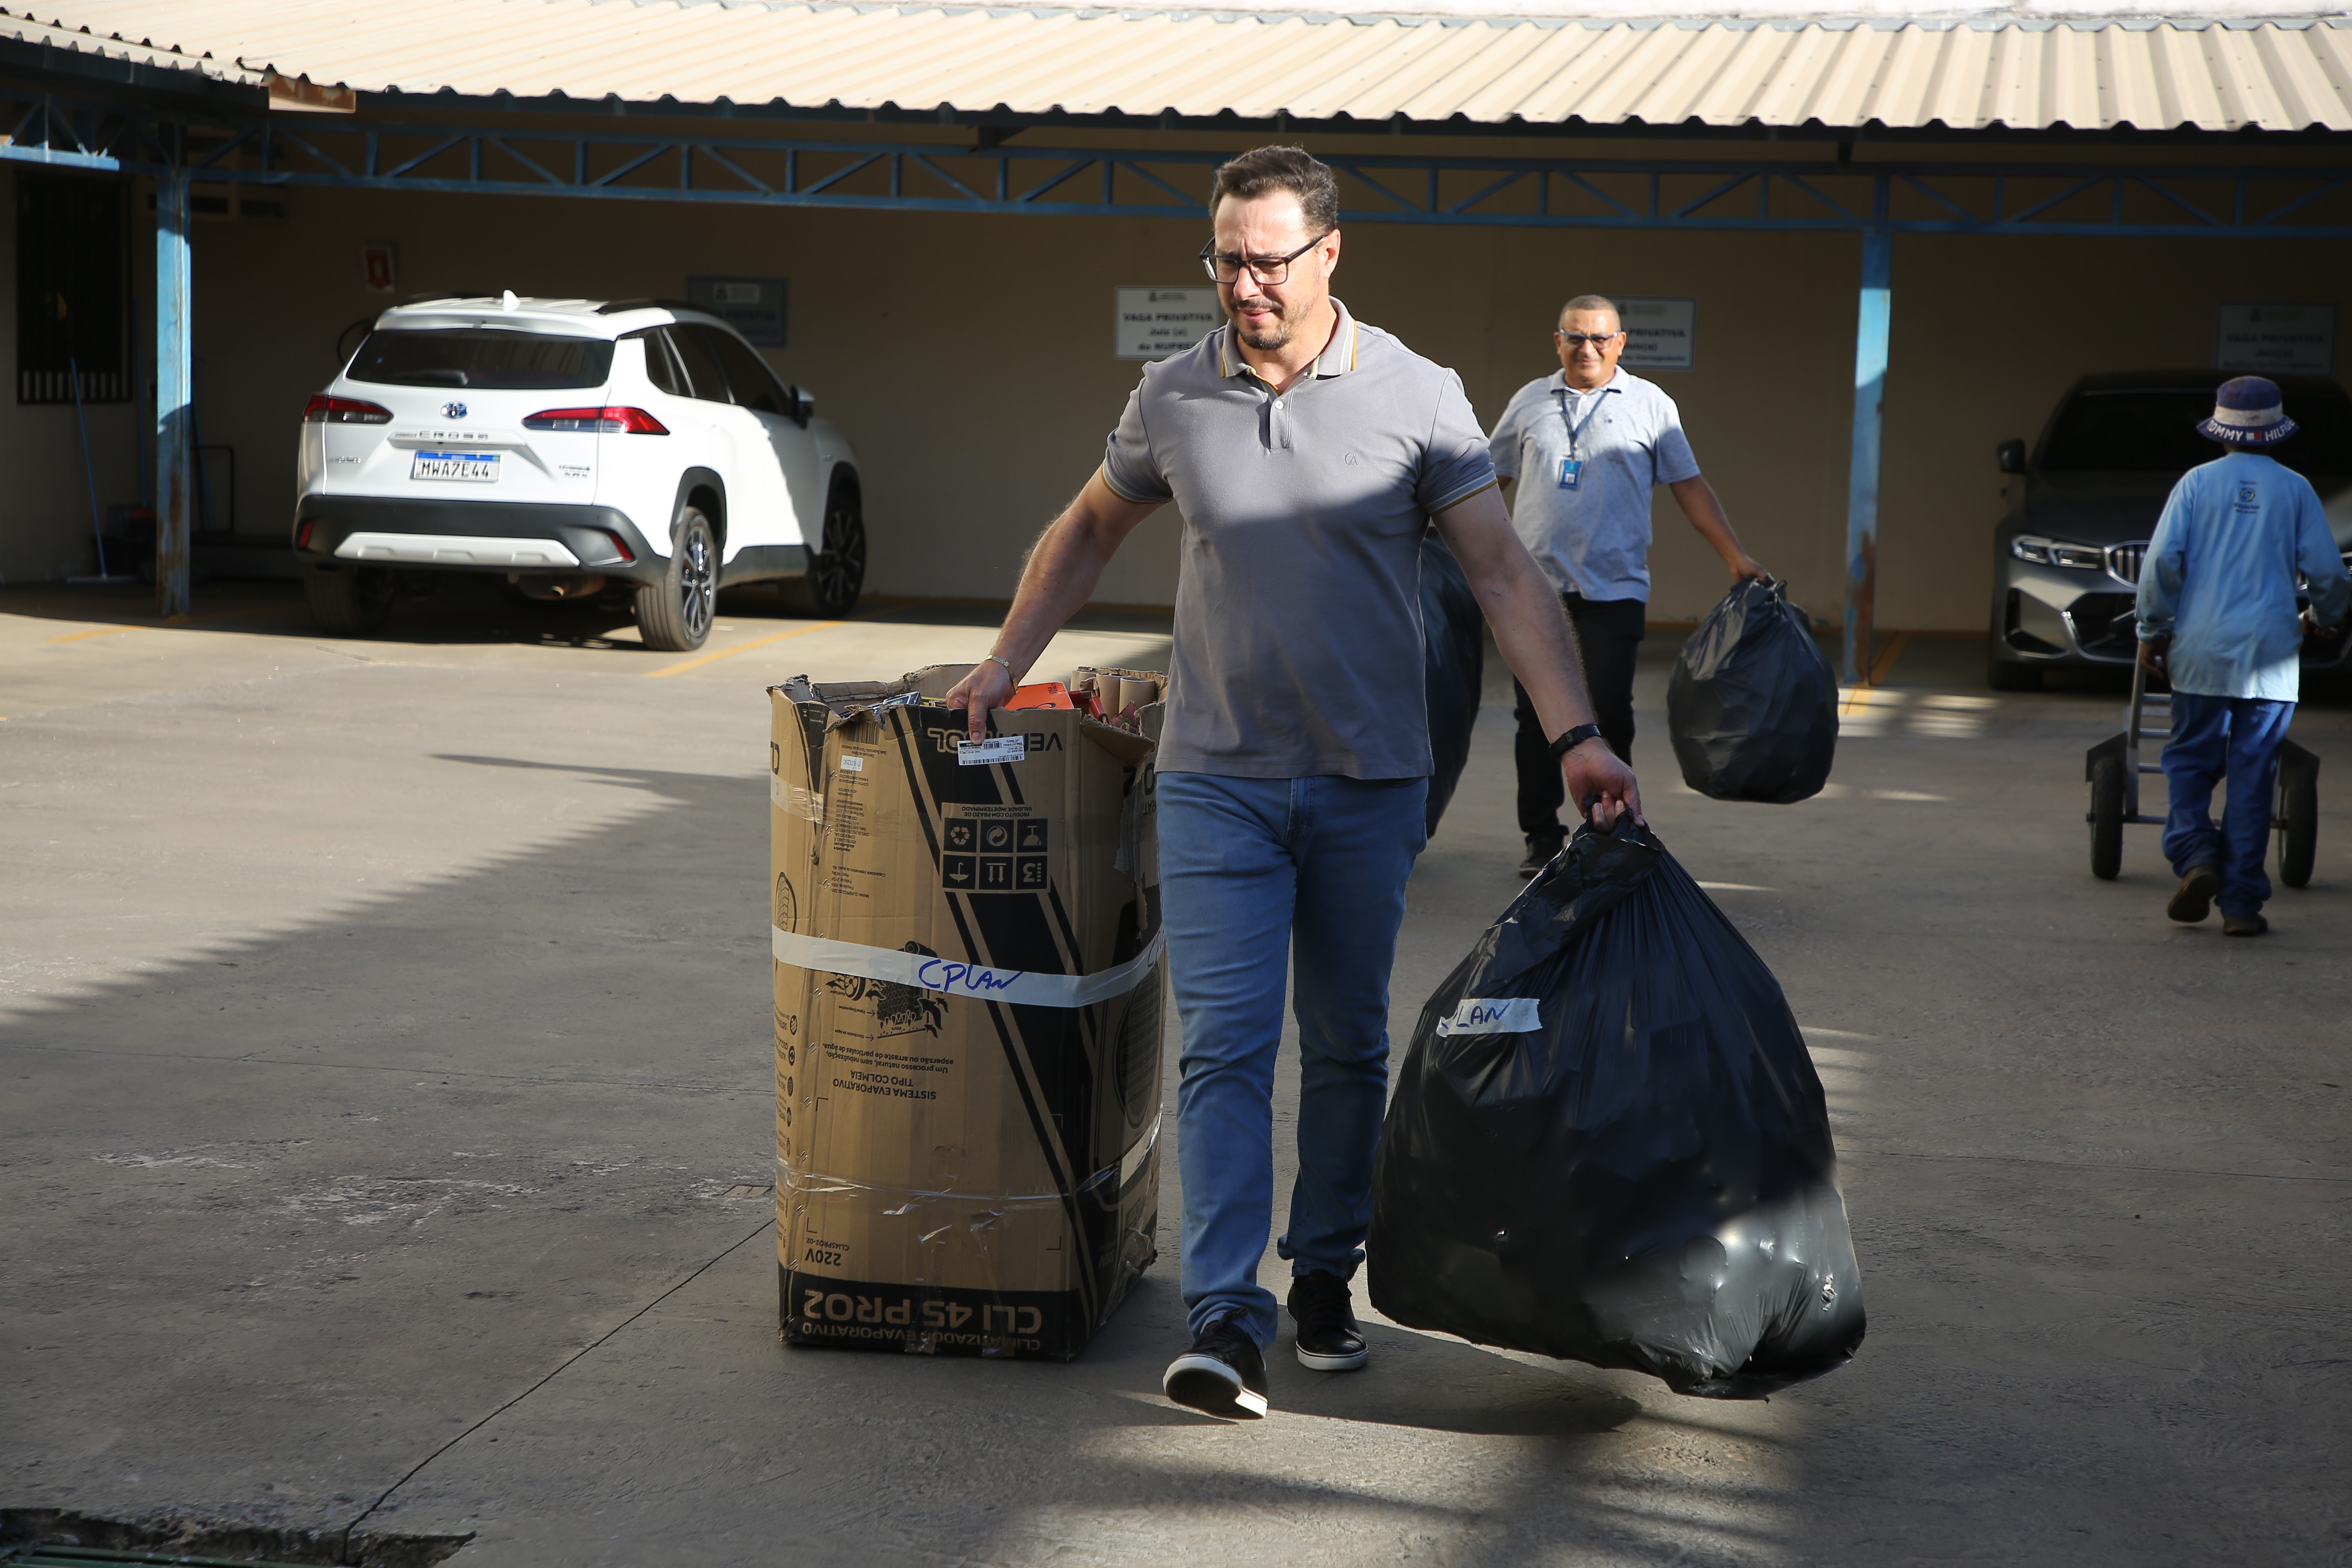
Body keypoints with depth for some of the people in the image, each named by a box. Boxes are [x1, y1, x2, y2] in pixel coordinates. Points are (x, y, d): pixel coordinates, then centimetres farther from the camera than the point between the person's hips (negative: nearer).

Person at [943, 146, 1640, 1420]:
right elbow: (1087, 535, 19)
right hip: (1217, 778, 0)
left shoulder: (1417, 397, -4)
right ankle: (1225, 1319, -10)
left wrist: (1575, 736, -18)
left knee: (1347, 1046, 10)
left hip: (1369, 782, 0)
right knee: (1225, 1041, -8)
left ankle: (1325, 1276, 25)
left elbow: (1503, 573, -8)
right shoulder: (1172, 399, 3)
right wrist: (1002, 667, 16)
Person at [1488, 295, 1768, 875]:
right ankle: (1543, 838, 11)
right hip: (1536, 582, 2)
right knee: (1537, 715, 2)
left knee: (1611, 714, -6)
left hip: (1615, 587, -2)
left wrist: (1737, 558, 2)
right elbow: (1490, 479, 19)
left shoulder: (1650, 404, 7)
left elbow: (1690, 486, 8)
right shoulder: (1530, 402, 12)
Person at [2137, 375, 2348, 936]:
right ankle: (2241, 903, 3)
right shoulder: (2295, 490, 2)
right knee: (2253, 777, 4)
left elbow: (2162, 563, -5)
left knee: (2190, 761, 11)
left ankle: (2195, 857, -14)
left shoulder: (2197, 483, 1)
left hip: (2202, 652, 0)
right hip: (2271, 657, 0)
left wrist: (2153, 632, 7)